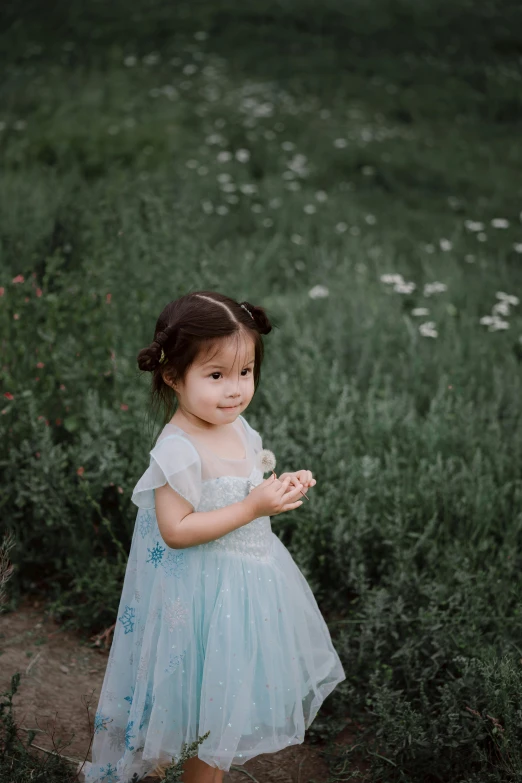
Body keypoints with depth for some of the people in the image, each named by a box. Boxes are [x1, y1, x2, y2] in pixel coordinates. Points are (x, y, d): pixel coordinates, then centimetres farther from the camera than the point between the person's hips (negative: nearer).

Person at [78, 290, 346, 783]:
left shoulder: (237, 427, 0)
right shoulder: (178, 450, -27)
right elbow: (175, 530, -28)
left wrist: (283, 487, -3)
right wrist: (252, 508, -29)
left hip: (248, 578, 9)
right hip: (204, 590, -8)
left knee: (235, 685, 24)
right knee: (211, 702, 8)